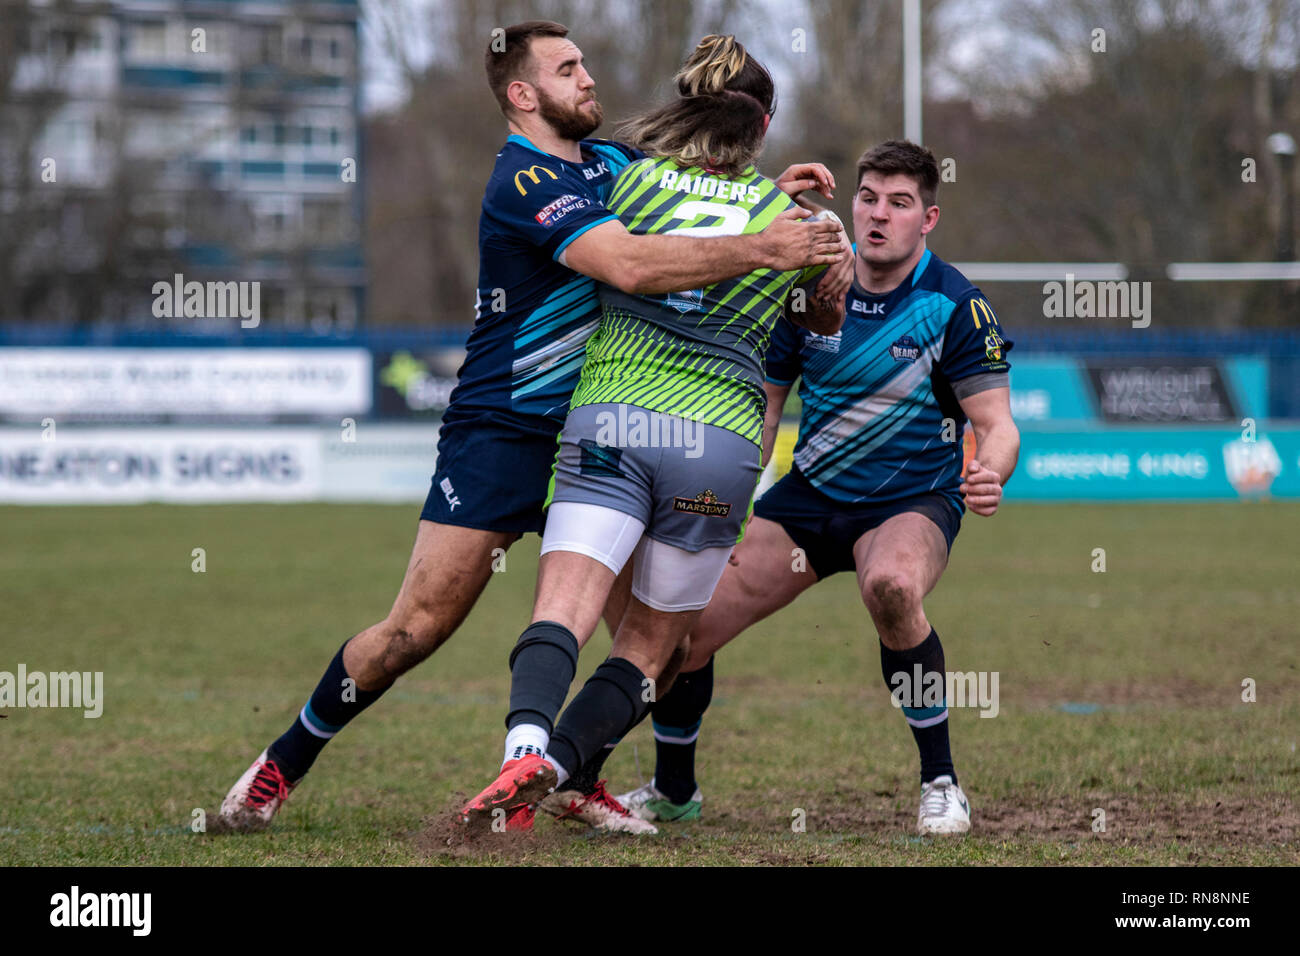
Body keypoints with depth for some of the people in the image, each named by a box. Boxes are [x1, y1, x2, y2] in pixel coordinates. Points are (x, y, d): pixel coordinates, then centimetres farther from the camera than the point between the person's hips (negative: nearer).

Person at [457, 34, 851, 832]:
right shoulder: (790, 214, 11)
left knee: (561, 615, -13)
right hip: (721, 438, 1)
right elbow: (828, 319, 27)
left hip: (608, 417, -1)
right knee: (648, 648, 9)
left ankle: (527, 747, -40)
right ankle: (556, 774, -13)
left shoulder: (628, 178, 7)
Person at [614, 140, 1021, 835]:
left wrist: (990, 474, -41)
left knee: (891, 585, -39)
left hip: (912, 503, -4)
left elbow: (997, 424, -17)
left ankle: (940, 784, -22)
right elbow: (763, 399, 7)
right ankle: (673, 790, 23)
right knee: (683, 628, -6)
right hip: (809, 495, 4)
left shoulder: (955, 306, -15)